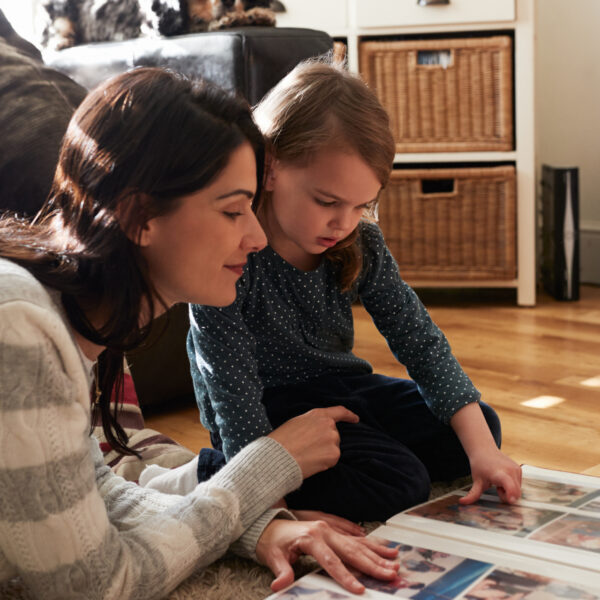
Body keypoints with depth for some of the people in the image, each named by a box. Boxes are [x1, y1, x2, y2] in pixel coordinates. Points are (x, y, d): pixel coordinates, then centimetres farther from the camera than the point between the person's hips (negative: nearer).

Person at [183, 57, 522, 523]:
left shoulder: (359, 244, -8)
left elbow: (420, 341, -6)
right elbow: (236, 398, -28)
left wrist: (479, 447, -15)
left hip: (340, 386, 7)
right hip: (269, 413, -7)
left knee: (481, 428, 5)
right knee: (398, 485, -24)